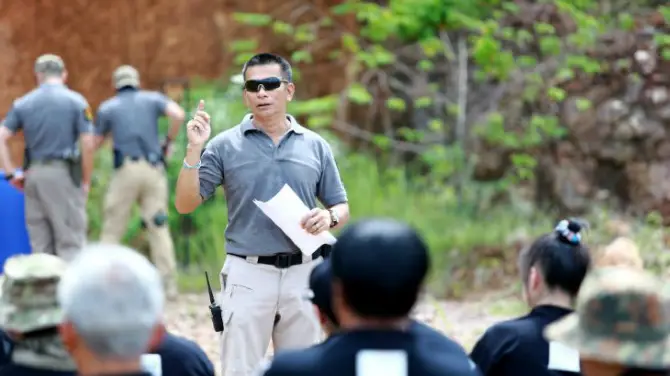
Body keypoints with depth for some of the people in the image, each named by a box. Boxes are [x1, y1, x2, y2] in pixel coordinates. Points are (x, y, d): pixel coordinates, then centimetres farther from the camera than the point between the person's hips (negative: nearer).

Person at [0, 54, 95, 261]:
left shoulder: (23, 103, 8)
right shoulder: (76, 101, -2)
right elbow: (88, 143, -8)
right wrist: (86, 180, 1)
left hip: (34, 174, 4)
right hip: (64, 173, -4)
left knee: (39, 242, 11)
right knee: (71, 240, -3)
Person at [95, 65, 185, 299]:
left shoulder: (107, 107, 11)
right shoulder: (153, 99, 13)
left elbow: (96, 143, 16)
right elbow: (178, 115, -6)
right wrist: (169, 141, 8)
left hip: (126, 169, -1)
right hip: (153, 169, 1)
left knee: (112, 229, 4)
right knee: (159, 227, 2)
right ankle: (168, 284, -4)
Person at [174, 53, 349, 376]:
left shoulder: (315, 146, 7)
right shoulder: (224, 146, 1)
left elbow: (341, 206, 13)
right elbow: (185, 204, -2)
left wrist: (329, 218, -11)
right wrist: (194, 150, -14)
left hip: (304, 274, 2)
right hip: (248, 275, -2)